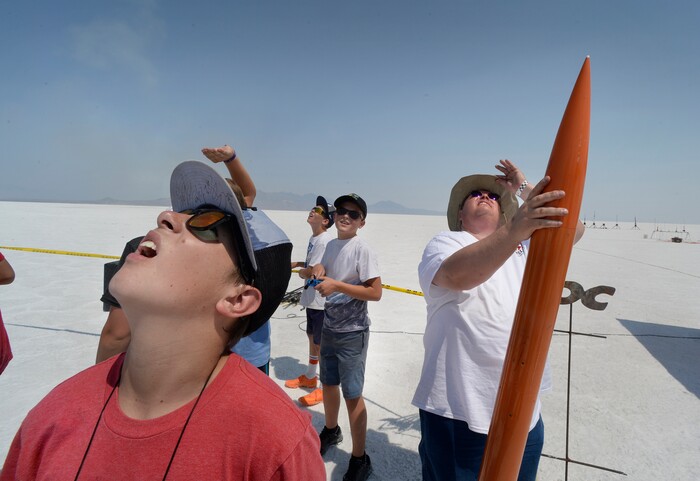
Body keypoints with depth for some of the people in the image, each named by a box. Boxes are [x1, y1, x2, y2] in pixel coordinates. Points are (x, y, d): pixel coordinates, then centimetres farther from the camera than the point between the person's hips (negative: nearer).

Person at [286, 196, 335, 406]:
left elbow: (312, 271, -26)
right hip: (311, 298, 10)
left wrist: (301, 272, -7)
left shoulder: (324, 241, -22)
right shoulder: (314, 238, 9)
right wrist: (298, 263, 10)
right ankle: (310, 377, 43)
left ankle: (326, 388, 19)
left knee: (321, 344, 3)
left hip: (321, 300, -10)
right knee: (312, 337, 23)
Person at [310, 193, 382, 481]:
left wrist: (337, 285, -25)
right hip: (329, 328, 7)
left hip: (352, 333, -7)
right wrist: (319, 269, -4)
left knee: (352, 395, 2)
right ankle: (331, 431, 48)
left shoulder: (362, 250, -18)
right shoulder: (330, 245, 4)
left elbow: (376, 292, -21)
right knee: (328, 384, 23)